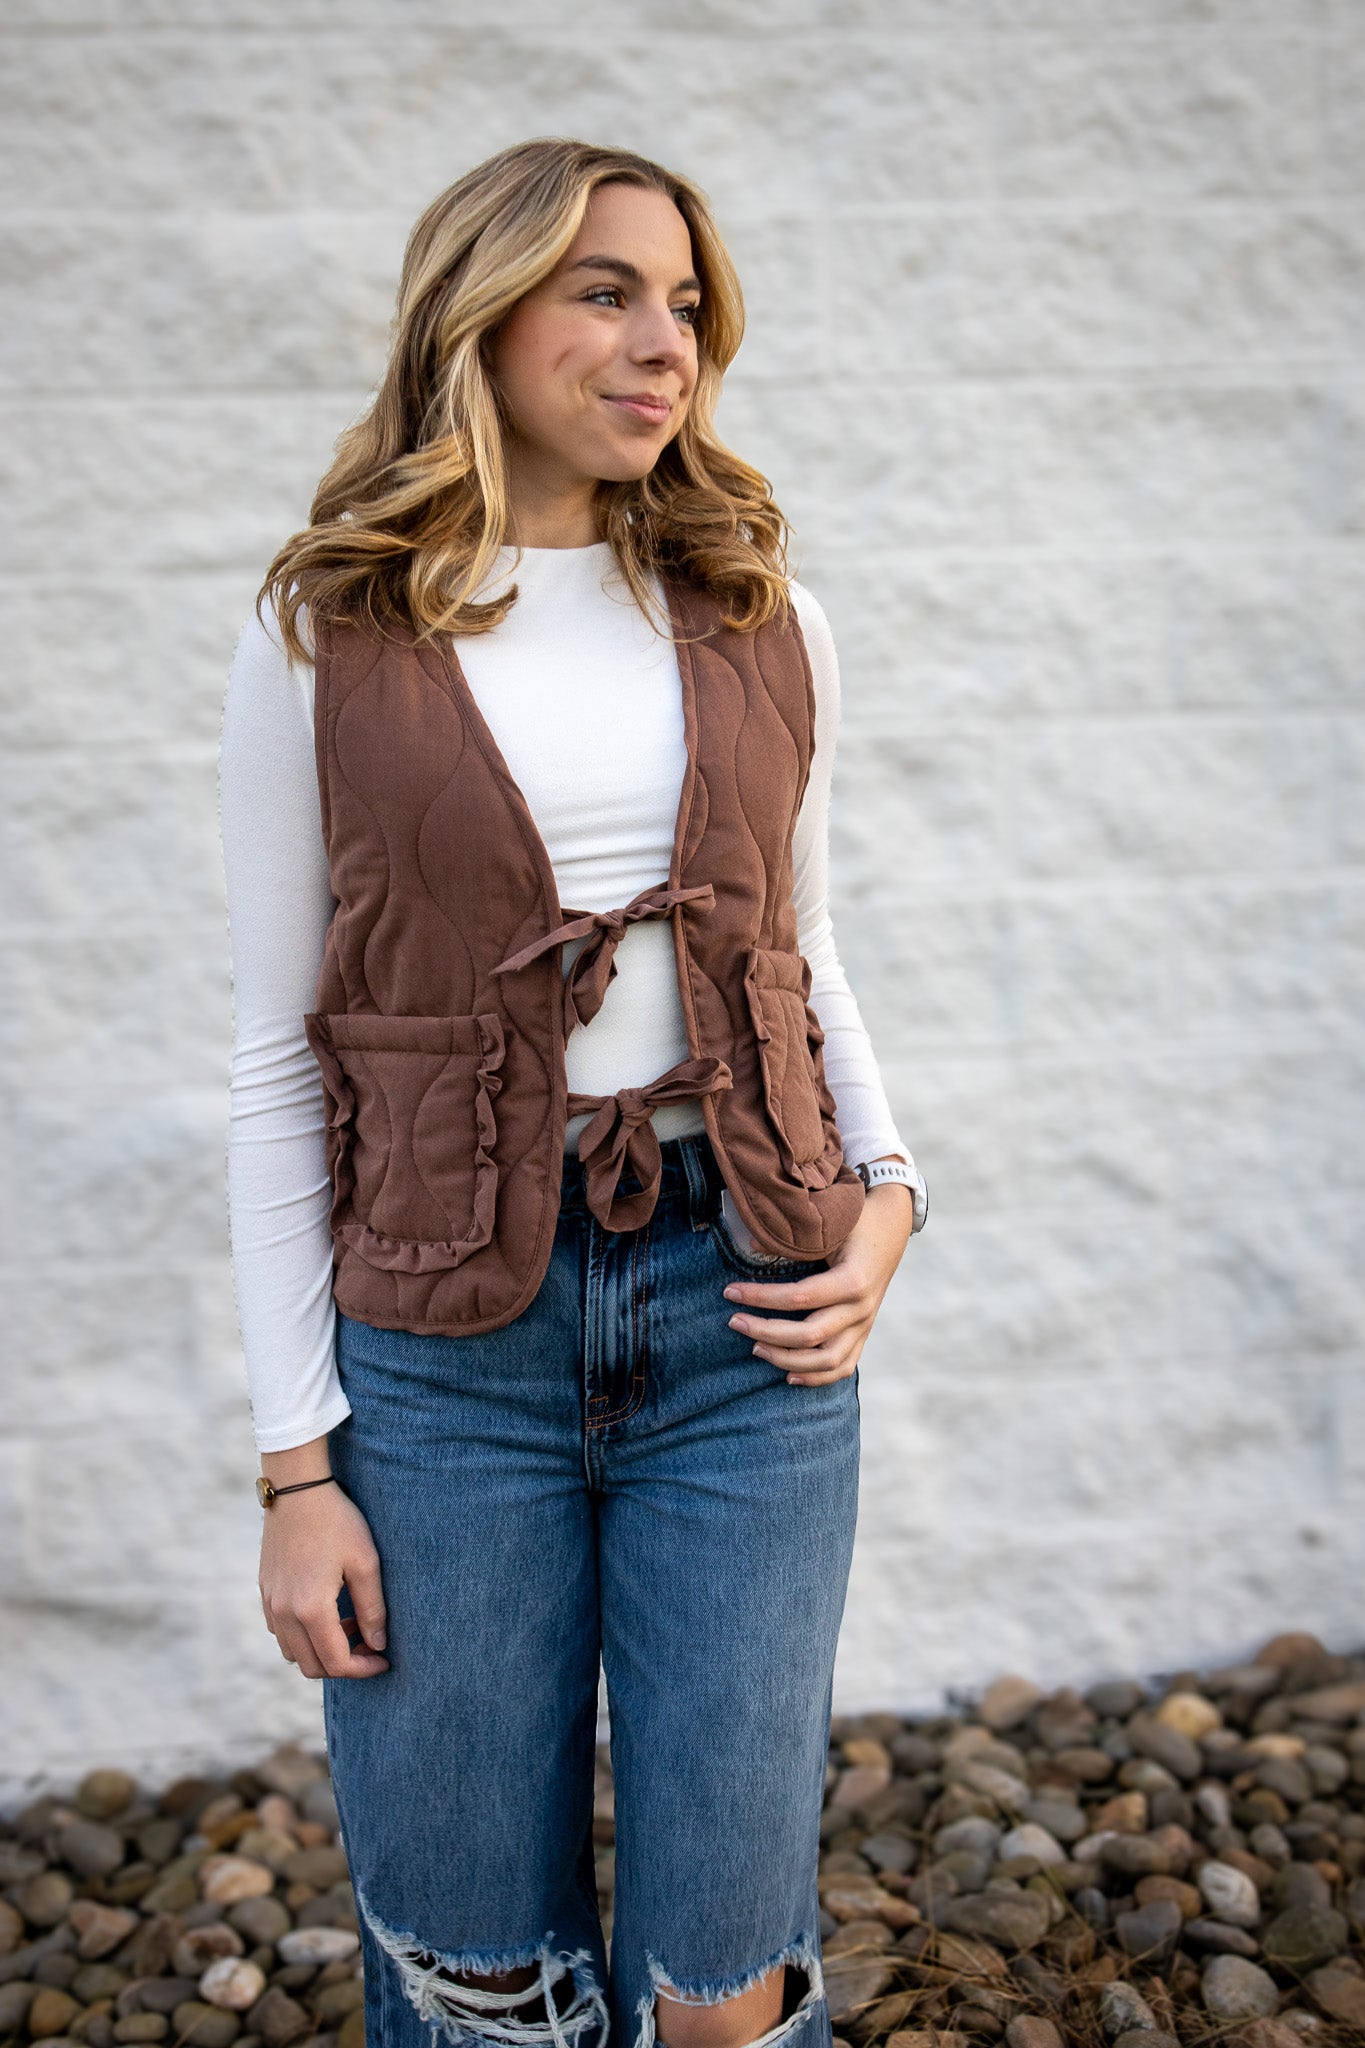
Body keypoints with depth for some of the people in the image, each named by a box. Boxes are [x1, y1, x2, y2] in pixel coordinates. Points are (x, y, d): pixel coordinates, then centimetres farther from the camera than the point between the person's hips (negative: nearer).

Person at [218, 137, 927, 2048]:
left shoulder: (761, 622, 7)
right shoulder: (322, 645, -1)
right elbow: (282, 1064, 0)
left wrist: (885, 1189, -3)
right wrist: (296, 1462, -3)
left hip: (742, 1312, 2)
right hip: (450, 1338, -1)